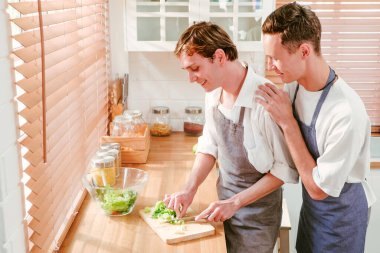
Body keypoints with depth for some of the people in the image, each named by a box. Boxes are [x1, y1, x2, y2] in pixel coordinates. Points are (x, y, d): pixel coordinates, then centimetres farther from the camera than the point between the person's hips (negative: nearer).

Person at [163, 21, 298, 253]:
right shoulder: (214, 93, -5)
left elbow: (285, 169, -19)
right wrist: (190, 189, -5)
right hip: (224, 206, 6)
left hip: (256, 213, -6)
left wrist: (235, 203, -18)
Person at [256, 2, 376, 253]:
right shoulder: (294, 85, -13)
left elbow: (319, 189, -25)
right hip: (311, 205, 6)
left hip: (341, 213, -6)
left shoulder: (346, 112, -35)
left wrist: (287, 122, -27)